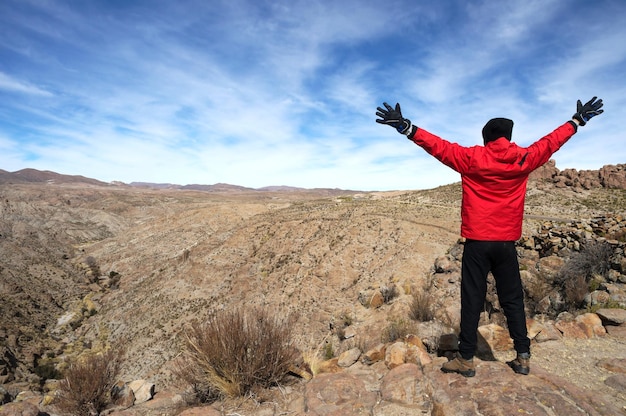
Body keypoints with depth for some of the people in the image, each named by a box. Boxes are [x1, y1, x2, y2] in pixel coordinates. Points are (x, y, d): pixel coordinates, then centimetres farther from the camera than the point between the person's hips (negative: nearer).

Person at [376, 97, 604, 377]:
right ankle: (523, 357, 23)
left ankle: (466, 359, 9)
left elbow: (439, 146, -9)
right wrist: (578, 120, 34)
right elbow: (551, 142, 18)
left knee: (472, 300, 3)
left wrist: (405, 127, -8)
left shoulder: (471, 158, -5)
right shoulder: (524, 159, 4)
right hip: (507, 243, 3)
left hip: (477, 242, -3)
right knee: (513, 300, 16)